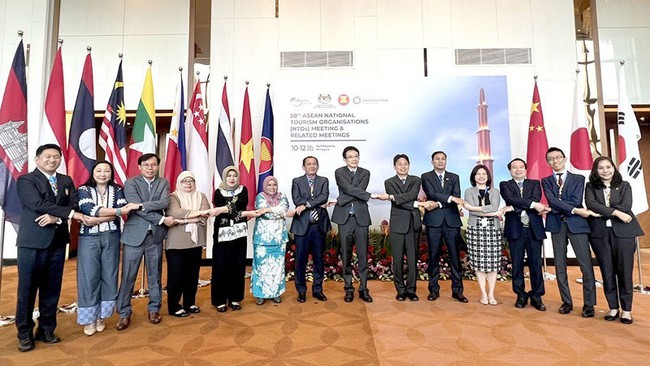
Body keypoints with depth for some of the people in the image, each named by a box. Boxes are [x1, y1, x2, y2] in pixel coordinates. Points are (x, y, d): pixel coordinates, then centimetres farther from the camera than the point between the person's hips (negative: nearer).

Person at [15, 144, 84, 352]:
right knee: (27, 289, 4)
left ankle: (46, 330, 22)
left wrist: (57, 217, -17)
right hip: (32, 242, -4)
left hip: (57, 242, 4)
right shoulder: (26, 180, -2)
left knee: (52, 289, 10)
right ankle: (25, 334, 18)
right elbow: (39, 204, -16)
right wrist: (70, 213, -15)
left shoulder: (66, 181, 12)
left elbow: (74, 204, 0)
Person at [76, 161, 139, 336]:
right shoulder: (84, 190, 1)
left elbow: (121, 211, -7)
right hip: (89, 238, -1)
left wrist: (98, 220, -20)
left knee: (109, 276, 6)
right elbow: (89, 210, -15)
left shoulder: (117, 190, 6)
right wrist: (120, 210, -22)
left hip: (111, 238, 2)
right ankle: (89, 318, 15)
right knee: (89, 277, 2)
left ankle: (101, 316, 20)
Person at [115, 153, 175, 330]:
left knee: (155, 275, 11)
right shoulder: (131, 183, 0)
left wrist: (143, 204, -22)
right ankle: (124, 312, 17)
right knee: (128, 276, 3)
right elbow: (137, 209, -12)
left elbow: (165, 203, -10)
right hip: (134, 234, -2)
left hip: (156, 235, 2)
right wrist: (162, 219, -15)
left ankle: (154, 308, 24)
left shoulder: (163, 183, 7)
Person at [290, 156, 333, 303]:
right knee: (301, 259, 4)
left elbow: (324, 196, -9)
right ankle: (301, 290, 19)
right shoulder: (296, 181, 5)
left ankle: (317, 289, 23)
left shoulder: (324, 181, 8)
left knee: (319, 259, 9)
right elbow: (296, 200, -9)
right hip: (302, 225, -1)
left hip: (319, 225, 2)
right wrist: (318, 204, -13)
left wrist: (306, 205, -17)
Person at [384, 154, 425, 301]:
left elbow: (411, 195, -11)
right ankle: (400, 290, 15)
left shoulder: (415, 180, 11)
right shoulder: (389, 182, 5)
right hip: (397, 224, -1)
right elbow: (397, 203, -8)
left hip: (413, 224, 2)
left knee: (412, 258, 5)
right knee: (398, 259, 2)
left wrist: (393, 197, -19)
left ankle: (411, 289, 17)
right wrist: (416, 204, -12)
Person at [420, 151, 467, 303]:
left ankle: (457, 290, 14)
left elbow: (457, 198, -1)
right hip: (434, 221, -2)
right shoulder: (426, 177, 6)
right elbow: (432, 194, -10)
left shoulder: (454, 177, 13)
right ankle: (434, 289, 14)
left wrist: (439, 204, -12)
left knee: (455, 256, 4)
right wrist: (450, 198, -18)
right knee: (433, 256, 4)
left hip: (452, 221, 2)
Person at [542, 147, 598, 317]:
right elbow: (551, 200, -7)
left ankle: (589, 304, 10)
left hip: (577, 224, -1)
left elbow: (577, 200, -7)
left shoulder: (578, 178, 9)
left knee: (586, 265, -3)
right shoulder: (546, 181, 10)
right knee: (560, 266, 6)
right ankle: (566, 302, 18)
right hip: (556, 225, 1)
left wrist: (557, 206, -8)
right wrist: (575, 210, -14)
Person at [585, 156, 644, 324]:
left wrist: (601, 212, -10)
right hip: (600, 233, 0)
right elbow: (590, 204, -10)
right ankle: (613, 308, 17)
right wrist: (615, 212, -16)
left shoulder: (624, 186, 9)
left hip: (623, 232, 0)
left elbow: (626, 207, -6)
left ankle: (626, 309, 14)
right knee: (607, 272, 6)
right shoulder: (590, 187, 7)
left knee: (625, 271, 2)